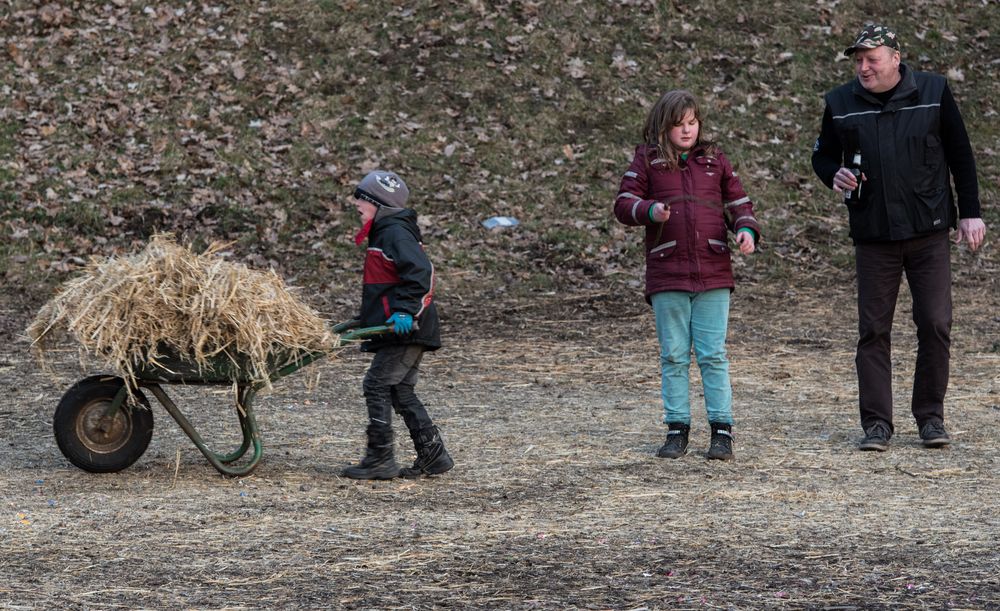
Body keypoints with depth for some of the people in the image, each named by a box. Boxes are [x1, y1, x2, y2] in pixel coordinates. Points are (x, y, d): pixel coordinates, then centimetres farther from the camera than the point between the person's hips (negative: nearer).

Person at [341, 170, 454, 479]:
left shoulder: (396, 233, -13)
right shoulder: (384, 233, 19)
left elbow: (420, 272, -25)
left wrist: (406, 310, -31)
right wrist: (366, 318, 36)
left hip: (406, 329, -10)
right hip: (405, 330, 10)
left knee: (378, 385, -9)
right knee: (400, 390, 12)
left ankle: (380, 459, -6)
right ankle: (433, 455, 14)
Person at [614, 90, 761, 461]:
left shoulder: (714, 160, 11)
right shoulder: (647, 161, 5)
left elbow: (738, 201, 14)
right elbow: (624, 204, 1)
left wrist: (747, 229, -6)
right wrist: (650, 210, -20)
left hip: (713, 275, 1)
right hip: (667, 275, -1)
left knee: (713, 354, 0)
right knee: (674, 356, 5)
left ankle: (722, 430, 3)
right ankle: (677, 430, 11)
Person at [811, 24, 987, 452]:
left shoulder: (933, 92, 1)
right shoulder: (841, 104, 3)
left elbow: (960, 154, 7)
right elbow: (822, 155, 16)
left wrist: (970, 212, 4)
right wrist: (834, 176, -7)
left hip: (929, 231, -1)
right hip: (873, 236, 1)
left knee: (935, 325, -3)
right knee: (873, 331, -1)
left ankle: (930, 416, 11)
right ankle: (876, 424, 5)